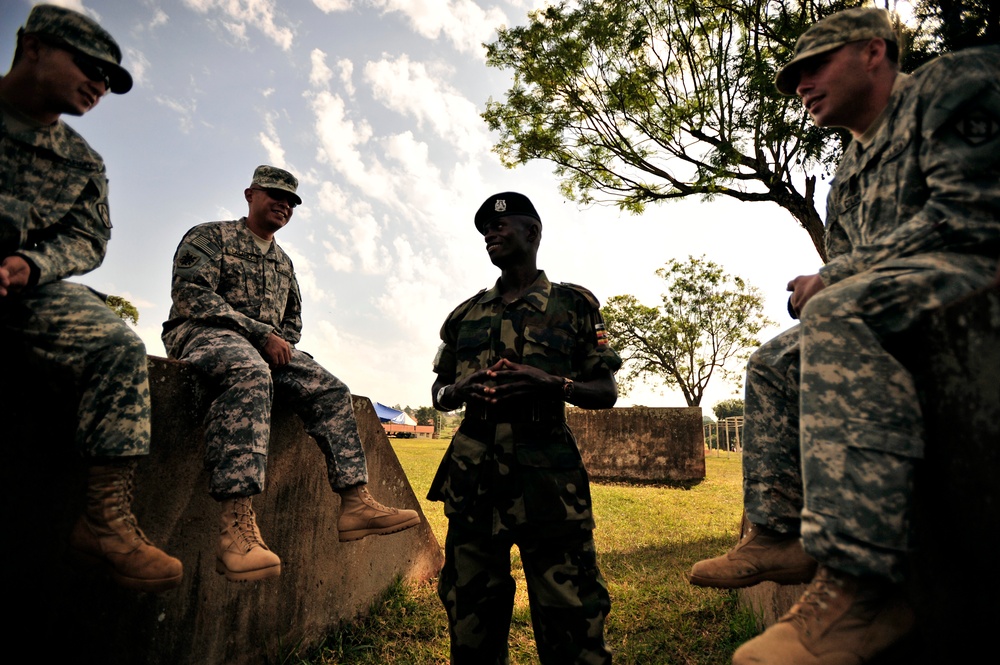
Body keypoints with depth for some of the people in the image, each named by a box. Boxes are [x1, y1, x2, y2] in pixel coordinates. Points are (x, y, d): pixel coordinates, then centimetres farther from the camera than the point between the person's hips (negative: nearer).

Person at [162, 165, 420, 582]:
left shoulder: (283, 263, 26)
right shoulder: (210, 236, 5)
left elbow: (293, 323, 27)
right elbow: (191, 296, -11)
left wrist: (281, 345, 1)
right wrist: (261, 334, -18)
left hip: (267, 347, 7)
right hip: (202, 334, -7)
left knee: (331, 390, -14)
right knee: (250, 372, -41)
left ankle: (356, 502, -17)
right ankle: (236, 526, -49)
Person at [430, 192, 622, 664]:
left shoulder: (575, 304, 6)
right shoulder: (465, 314, 15)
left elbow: (606, 393, 4)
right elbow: (439, 394, 18)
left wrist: (552, 383, -15)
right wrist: (460, 389, -6)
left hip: (548, 474, -3)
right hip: (473, 474, 4)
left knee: (571, 623, -1)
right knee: (470, 612, 12)